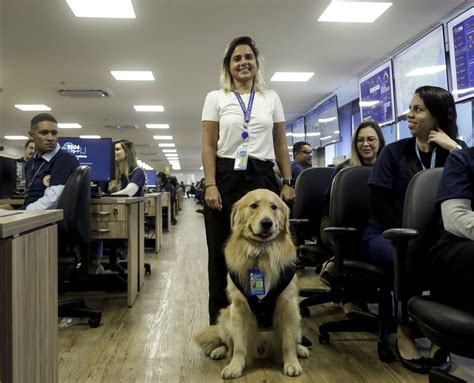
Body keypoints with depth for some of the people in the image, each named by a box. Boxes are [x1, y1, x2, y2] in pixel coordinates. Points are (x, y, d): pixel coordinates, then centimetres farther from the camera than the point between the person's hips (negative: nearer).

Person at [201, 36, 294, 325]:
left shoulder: (272, 98, 13)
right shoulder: (216, 98, 7)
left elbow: (281, 145, 12)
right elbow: (209, 146, 1)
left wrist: (288, 182, 5)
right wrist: (210, 185, -10)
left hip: (263, 178, 2)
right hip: (227, 177, -1)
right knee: (223, 252, 3)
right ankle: (219, 321, 17)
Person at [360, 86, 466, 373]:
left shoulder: (455, 151, 8)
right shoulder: (395, 151, 4)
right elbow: (379, 203, -4)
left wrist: (454, 149, -13)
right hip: (387, 233, -1)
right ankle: (405, 334, -10)